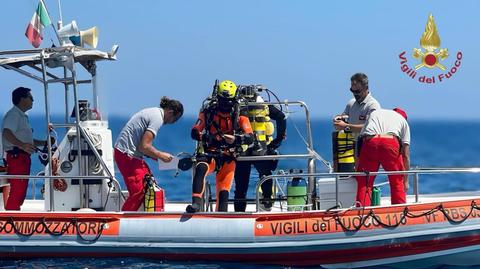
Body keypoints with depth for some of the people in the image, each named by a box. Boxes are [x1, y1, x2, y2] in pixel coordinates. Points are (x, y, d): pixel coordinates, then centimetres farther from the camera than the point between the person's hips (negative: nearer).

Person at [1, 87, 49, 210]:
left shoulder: (22, 116, 23)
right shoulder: (13, 114, -10)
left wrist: (44, 143, 29)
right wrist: (22, 145, -42)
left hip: (23, 157, 11)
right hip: (16, 156, -11)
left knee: (20, 192, 14)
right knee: (17, 192, -15)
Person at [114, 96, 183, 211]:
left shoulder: (153, 112, 15)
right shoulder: (157, 119, -16)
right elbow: (144, 146, -21)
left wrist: (153, 155, 10)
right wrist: (161, 155, -7)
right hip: (127, 154, -10)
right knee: (137, 192, -10)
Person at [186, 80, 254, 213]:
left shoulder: (239, 117, 2)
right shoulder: (208, 112, 3)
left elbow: (250, 138, -8)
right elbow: (194, 132, -2)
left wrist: (236, 139, -29)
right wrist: (207, 137, -23)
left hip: (227, 158, 1)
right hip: (208, 154, -1)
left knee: (223, 192, -7)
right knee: (200, 169, -34)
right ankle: (196, 203, -40)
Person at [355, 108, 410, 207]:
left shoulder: (374, 113, 38)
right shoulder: (403, 120, 31)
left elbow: (361, 137, 35)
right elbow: (405, 155, 24)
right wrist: (406, 180, 28)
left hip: (369, 142, 1)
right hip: (391, 142, -1)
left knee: (364, 183, 8)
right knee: (397, 182, 17)